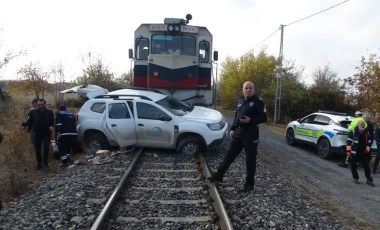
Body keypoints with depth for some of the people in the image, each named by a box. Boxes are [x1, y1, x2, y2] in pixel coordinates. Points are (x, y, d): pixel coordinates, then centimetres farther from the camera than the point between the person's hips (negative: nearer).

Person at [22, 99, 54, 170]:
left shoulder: (50, 112, 1)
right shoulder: (33, 112, 2)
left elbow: (52, 122, 5)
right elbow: (29, 122, 0)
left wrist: (52, 126, -15)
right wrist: (23, 123, -20)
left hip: (46, 133, -2)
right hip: (37, 134, 2)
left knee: (46, 146, -17)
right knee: (37, 149, 7)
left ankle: (45, 162, -2)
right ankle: (39, 164, 21)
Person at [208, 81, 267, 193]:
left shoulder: (258, 101, -8)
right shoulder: (240, 100, 12)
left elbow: (264, 118, -10)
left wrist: (250, 120, -24)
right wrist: (232, 129, 14)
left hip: (251, 134, -6)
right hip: (238, 132, 6)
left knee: (250, 160, 3)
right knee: (229, 154, 11)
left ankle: (249, 184, 15)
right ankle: (219, 175, 21)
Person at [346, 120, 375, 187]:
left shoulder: (367, 133, 5)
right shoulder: (353, 132, -9)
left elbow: (368, 142, 16)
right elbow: (349, 141, -9)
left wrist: (367, 150, 6)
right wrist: (348, 151, -14)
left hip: (363, 153, 4)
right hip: (354, 153, -3)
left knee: (366, 166, 4)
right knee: (353, 166, 5)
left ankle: (369, 180, 15)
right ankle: (355, 178, 20)